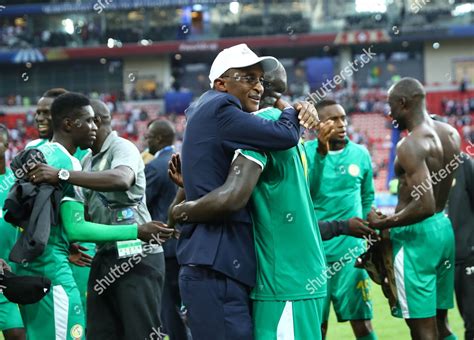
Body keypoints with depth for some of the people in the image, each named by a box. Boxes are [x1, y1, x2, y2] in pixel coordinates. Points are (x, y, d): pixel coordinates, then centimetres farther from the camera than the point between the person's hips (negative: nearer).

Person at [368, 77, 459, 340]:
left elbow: (424, 205, -27)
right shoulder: (451, 134, 7)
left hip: (415, 234, -9)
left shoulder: (411, 145, -19)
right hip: (444, 228, 9)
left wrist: (383, 224, -15)